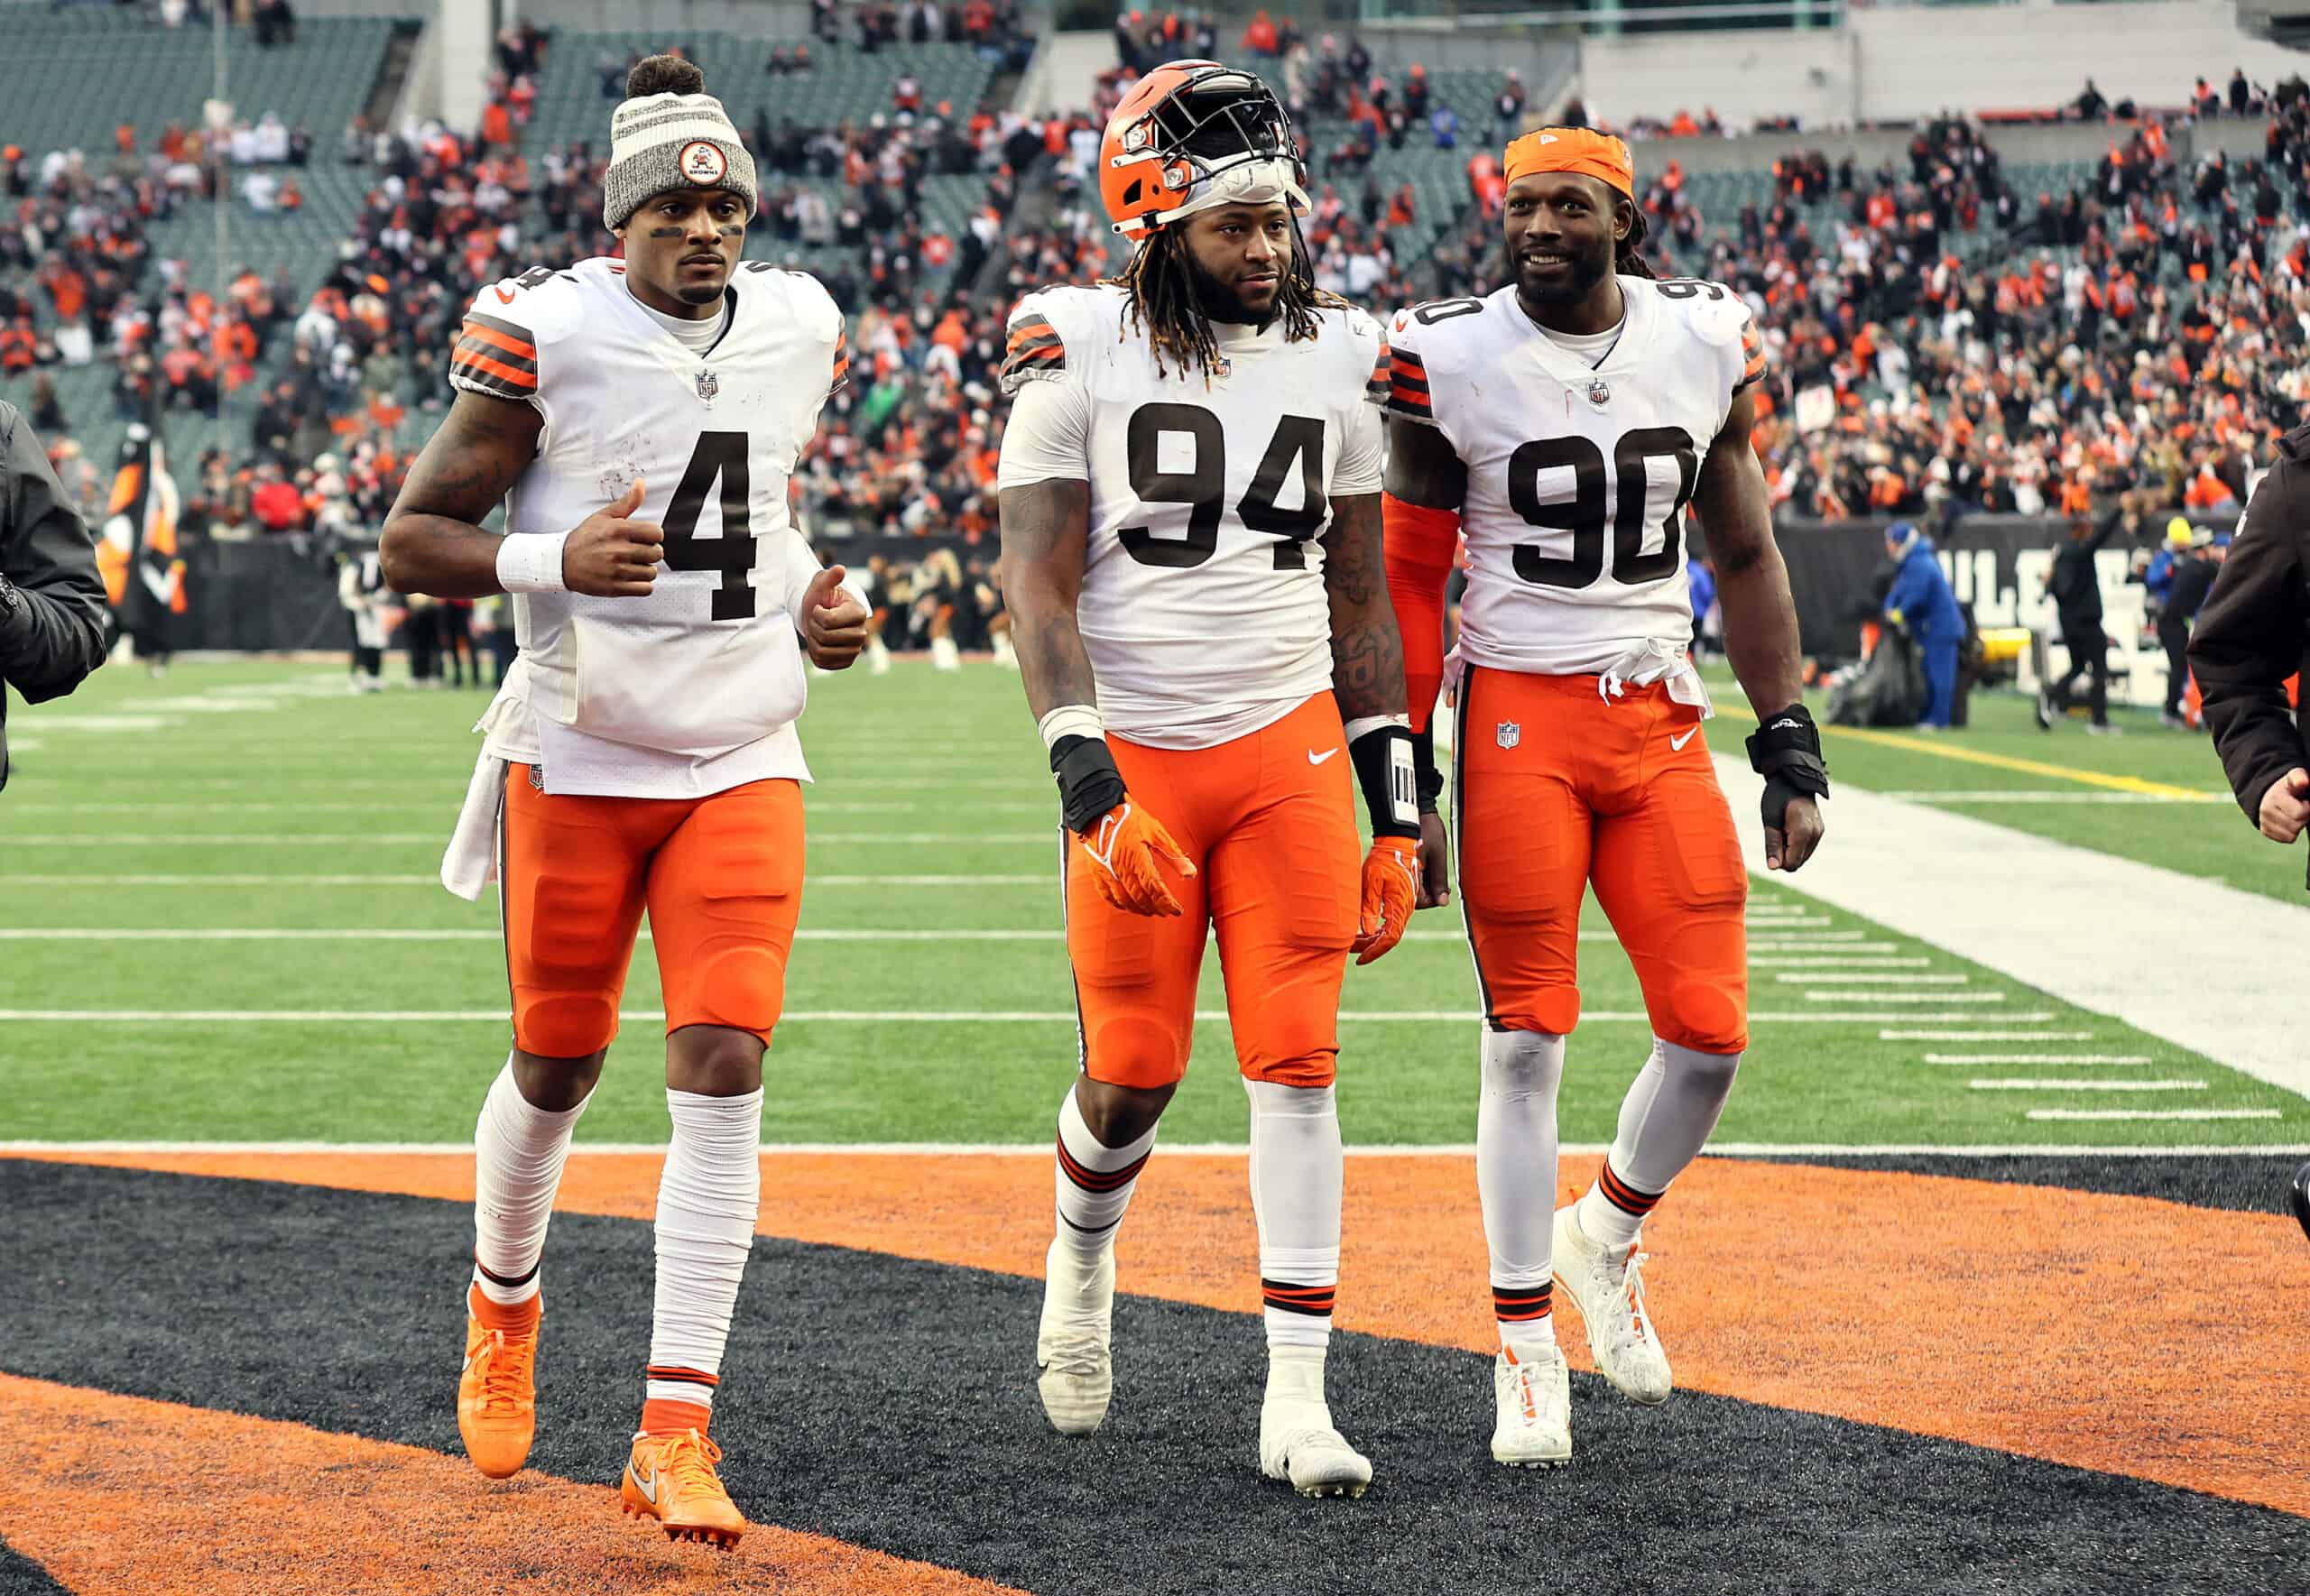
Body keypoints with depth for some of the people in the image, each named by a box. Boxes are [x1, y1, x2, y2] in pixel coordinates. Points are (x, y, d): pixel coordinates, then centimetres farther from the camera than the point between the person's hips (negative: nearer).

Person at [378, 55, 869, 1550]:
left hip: (744, 763, 3)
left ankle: (676, 1431, -9)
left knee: (725, 1071, -11)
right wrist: (556, 559, -24)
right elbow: (414, 538, -7)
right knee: (558, 1066, 10)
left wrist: (813, 604, 5)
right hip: (578, 753, -2)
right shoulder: (545, 333, -10)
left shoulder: (799, 327, 4)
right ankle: (504, 1304, 42)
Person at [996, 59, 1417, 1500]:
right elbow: (1040, 589, -8)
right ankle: (1082, 1264, 35)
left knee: (1298, 1065, -4)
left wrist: (1394, 807, 7)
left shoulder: (1337, 359, 4)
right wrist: (1090, 786, -19)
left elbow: (1360, 599, 10)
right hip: (1139, 760, -2)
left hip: (1291, 750, 2)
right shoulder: (1081, 357, -6)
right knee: (1136, 1073, 1)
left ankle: (1299, 1395, 0)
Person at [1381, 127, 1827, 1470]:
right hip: (1518, 717, -3)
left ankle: (1607, 1234, 26)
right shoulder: (1450, 360, -6)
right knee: (1528, 1038, -2)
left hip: (1660, 720, 3)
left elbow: (1747, 558, 13)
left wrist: (1792, 747, 8)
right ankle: (1530, 1347, 11)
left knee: (1711, 1032, -3)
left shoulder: (1708, 344, 4)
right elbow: (1410, 584, 0)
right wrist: (1404, 781, -3)